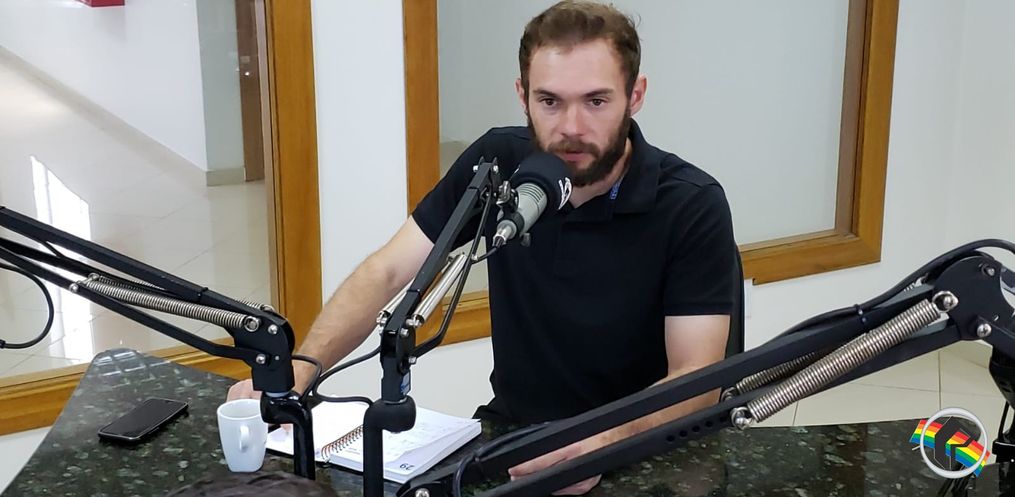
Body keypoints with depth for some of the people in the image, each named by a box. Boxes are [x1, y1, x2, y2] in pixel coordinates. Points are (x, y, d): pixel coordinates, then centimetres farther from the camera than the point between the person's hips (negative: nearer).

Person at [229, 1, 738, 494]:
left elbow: (696, 379, -19)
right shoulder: (498, 162, -7)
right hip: (510, 430, 3)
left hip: (642, 451, -2)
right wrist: (299, 368, -22)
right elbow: (386, 271, -6)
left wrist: (605, 444, -39)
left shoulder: (692, 206, -16)